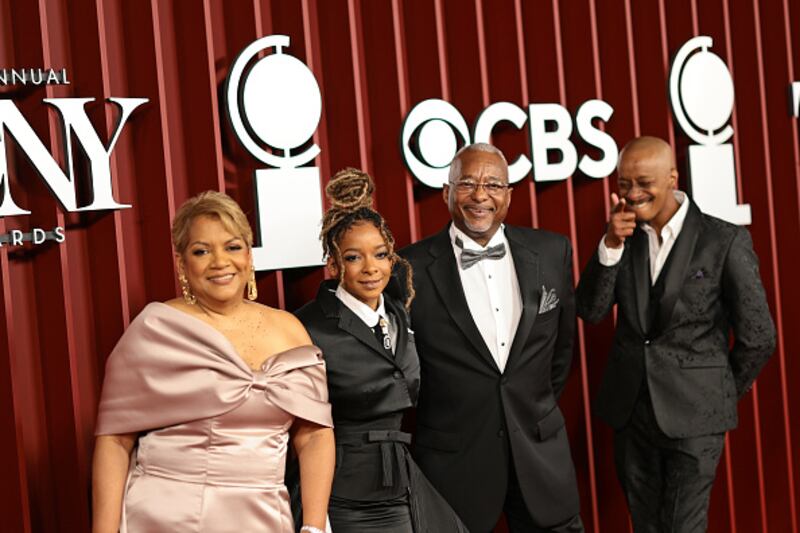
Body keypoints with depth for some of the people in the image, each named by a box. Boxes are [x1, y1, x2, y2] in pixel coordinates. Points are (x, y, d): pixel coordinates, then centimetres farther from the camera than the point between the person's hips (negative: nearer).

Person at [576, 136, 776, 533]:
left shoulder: (725, 241, -10)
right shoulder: (621, 238, 3)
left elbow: (758, 337, -5)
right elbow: (590, 312, -6)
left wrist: (721, 395, 5)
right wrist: (611, 244, -17)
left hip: (692, 415, -4)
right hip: (629, 411, 4)